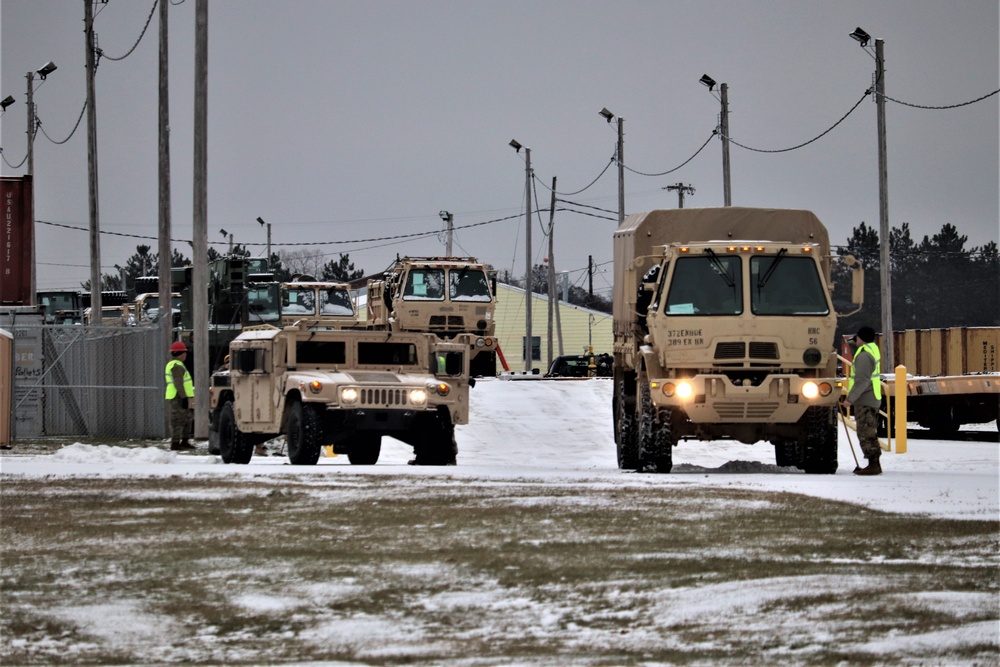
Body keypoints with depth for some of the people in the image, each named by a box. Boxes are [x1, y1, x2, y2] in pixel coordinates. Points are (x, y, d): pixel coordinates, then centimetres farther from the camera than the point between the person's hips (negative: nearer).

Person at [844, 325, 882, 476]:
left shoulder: (864, 355, -19)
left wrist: (850, 398, -24)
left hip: (864, 401, -10)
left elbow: (862, 381, -25)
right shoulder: (873, 349, 13)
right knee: (869, 432, 16)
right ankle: (875, 464, 19)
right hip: (873, 399, 10)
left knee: (866, 433, -9)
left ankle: (873, 465, -11)